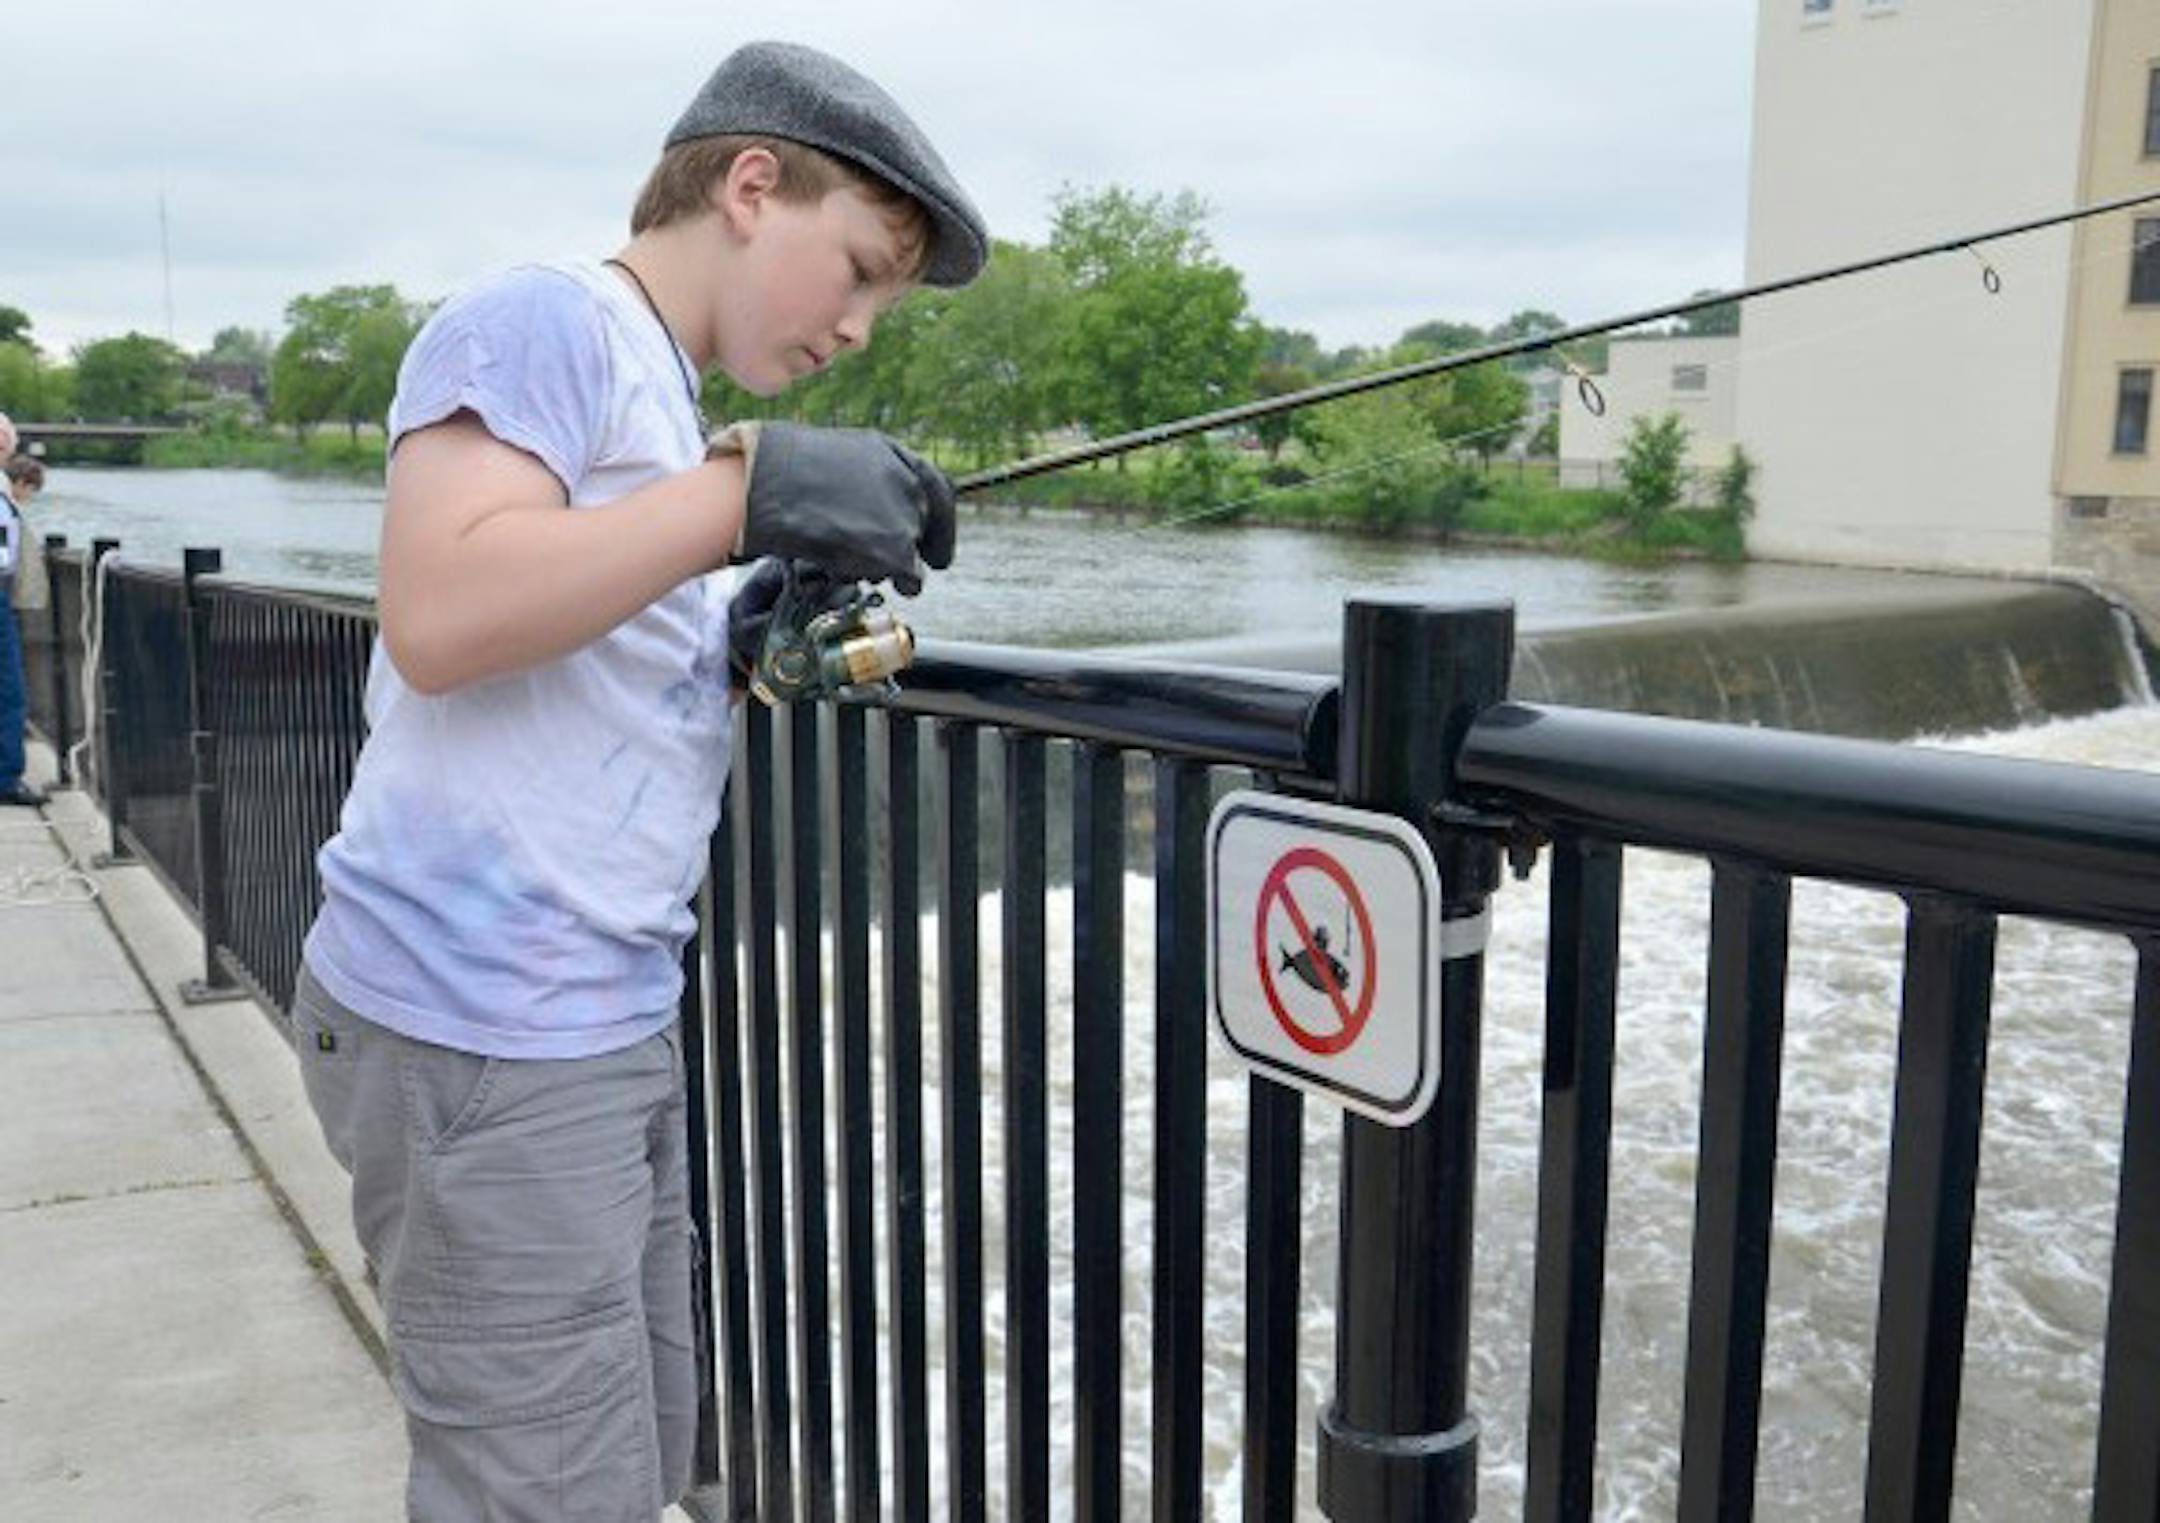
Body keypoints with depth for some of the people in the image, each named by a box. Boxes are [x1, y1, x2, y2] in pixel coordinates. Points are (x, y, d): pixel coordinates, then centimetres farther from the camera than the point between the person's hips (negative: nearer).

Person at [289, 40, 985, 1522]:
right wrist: (744, 485, -25)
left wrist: (761, 646, 5)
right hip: (482, 1033, -9)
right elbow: (439, 619, -24)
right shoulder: (547, 318, -9)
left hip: (609, 1021, 9)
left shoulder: (665, 400, 19)